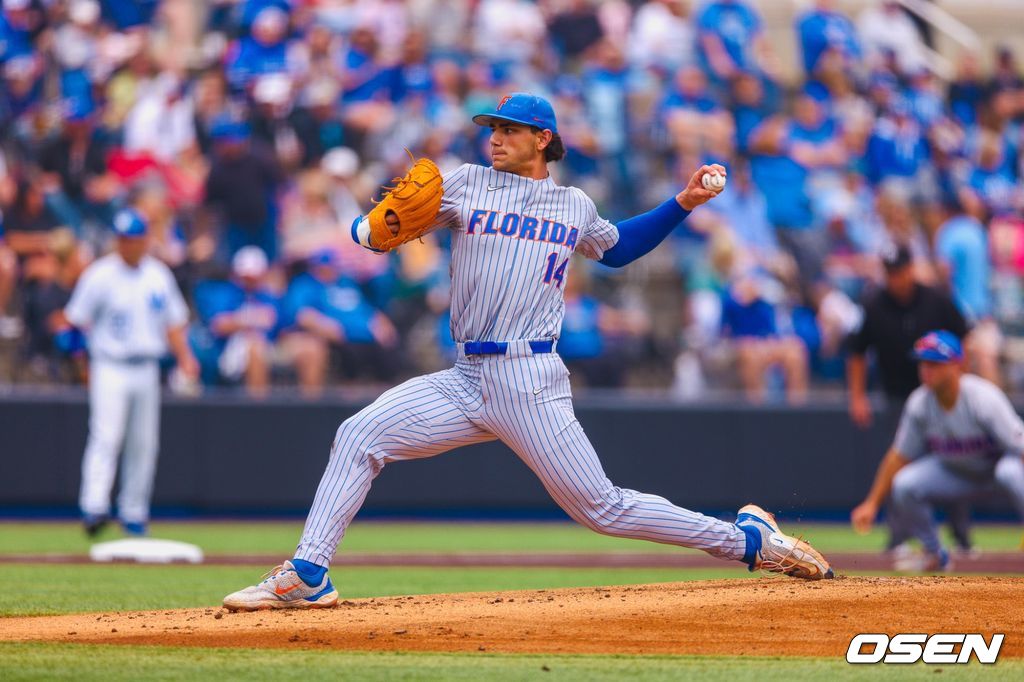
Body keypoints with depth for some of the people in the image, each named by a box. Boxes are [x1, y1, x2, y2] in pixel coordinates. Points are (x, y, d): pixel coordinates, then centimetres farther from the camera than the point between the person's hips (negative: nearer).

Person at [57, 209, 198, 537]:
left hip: (147, 370, 5)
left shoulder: (159, 276, 9)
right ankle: (94, 507, -26)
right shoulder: (100, 275, -5)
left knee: (144, 443, 7)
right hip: (111, 369, -5)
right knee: (106, 436, -18)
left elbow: (172, 321, 15)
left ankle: (134, 513, 17)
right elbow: (76, 319, -2)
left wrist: (184, 357, 4)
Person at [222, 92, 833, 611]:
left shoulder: (575, 207, 11)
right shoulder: (466, 184, 9)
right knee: (360, 436, -13)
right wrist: (377, 230, -21)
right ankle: (307, 577, -11)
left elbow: (617, 248, 32)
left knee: (603, 508, -6)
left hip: (530, 383, -2)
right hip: (466, 380, 3)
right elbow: (374, 231, 3)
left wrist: (683, 204, 21)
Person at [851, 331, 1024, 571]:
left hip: (998, 463, -5)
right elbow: (900, 456, -3)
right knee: (903, 485, -19)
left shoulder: (983, 398, -28)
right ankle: (935, 555, 3)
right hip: (956, 470, 5)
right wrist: (872, 503, -5)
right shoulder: (919, 404, -13)